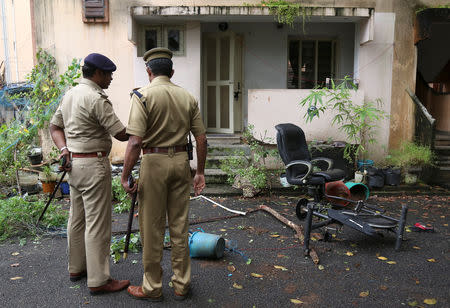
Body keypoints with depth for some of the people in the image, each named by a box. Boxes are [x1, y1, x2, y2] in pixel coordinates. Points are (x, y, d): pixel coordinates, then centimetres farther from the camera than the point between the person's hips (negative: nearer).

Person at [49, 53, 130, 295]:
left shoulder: (70, 94, 13)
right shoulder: (96, 98, -17)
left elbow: (55, 126, 18)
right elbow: (121, 134, -18)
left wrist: (64, 149, 4)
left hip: (74, 163, 10)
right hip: (93, 165, -10)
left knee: (77, 218, 18)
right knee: (97, 223, -3)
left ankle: (77, 268, 32)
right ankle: (98, 280, 7)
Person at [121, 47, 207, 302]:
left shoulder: (143, 95, -7)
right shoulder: (188, 97, 6)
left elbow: (135, 141, -16)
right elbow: (201, 139, 5)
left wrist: (126, 176, -9)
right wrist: (200, 172, 13)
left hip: (154, 161, -4)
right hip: (181, 161, 4)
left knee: (152, 228, 8)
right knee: (180, 226, 13)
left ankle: (152, 288, 22)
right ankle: (182, 285, 25)